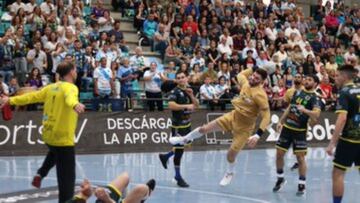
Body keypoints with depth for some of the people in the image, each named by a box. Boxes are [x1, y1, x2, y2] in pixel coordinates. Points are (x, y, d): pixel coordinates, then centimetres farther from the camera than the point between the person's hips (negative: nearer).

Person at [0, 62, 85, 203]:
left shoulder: (52, 87, 7)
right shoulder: (71, 87, -15)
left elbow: (32, 96, 9)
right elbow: (70, 97, -39)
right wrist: (75, 104, -61)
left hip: (49, 135, 8)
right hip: (63, 138, -8)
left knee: (55, 153, 41)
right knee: (66, 178, -2)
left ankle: (40, 174, 25)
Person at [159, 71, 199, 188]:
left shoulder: (189, 90, 10)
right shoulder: (175, 92, -13)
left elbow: (196, 105, 10)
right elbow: (171, 105, -27)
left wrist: (191, 95, -6)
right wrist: (186, 106, -31)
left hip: (187, 123, 8)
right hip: (178, 125, -8)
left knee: (181, 147, 18)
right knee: (179, 149, -3)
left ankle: (166, 156, 40)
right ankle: (178, 177, 6)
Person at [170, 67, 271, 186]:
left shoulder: (260, 95, -28)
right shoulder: (246, 83, -9)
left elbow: (266, 117, -30)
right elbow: (240, 75, 18)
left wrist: (257, 136, -36)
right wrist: (253, 69, 9)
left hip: (244, 127, -5)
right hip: (233, 116, 6)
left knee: (231, 153, 0)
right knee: (204, 129, 4)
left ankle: (230, 173, 34)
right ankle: (185, 139, 33)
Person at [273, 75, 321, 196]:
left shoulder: (314, 98, -10)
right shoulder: (298, 92, 10)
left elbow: (317, 114, -26)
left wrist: (304, 110, -40)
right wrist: (281, 121, 18)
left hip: (300, 131, -6)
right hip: (287, 127, 6)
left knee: (300, 158, -6)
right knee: (279, 154, 8)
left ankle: (302, 185, 5)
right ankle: (280, 179, 26)